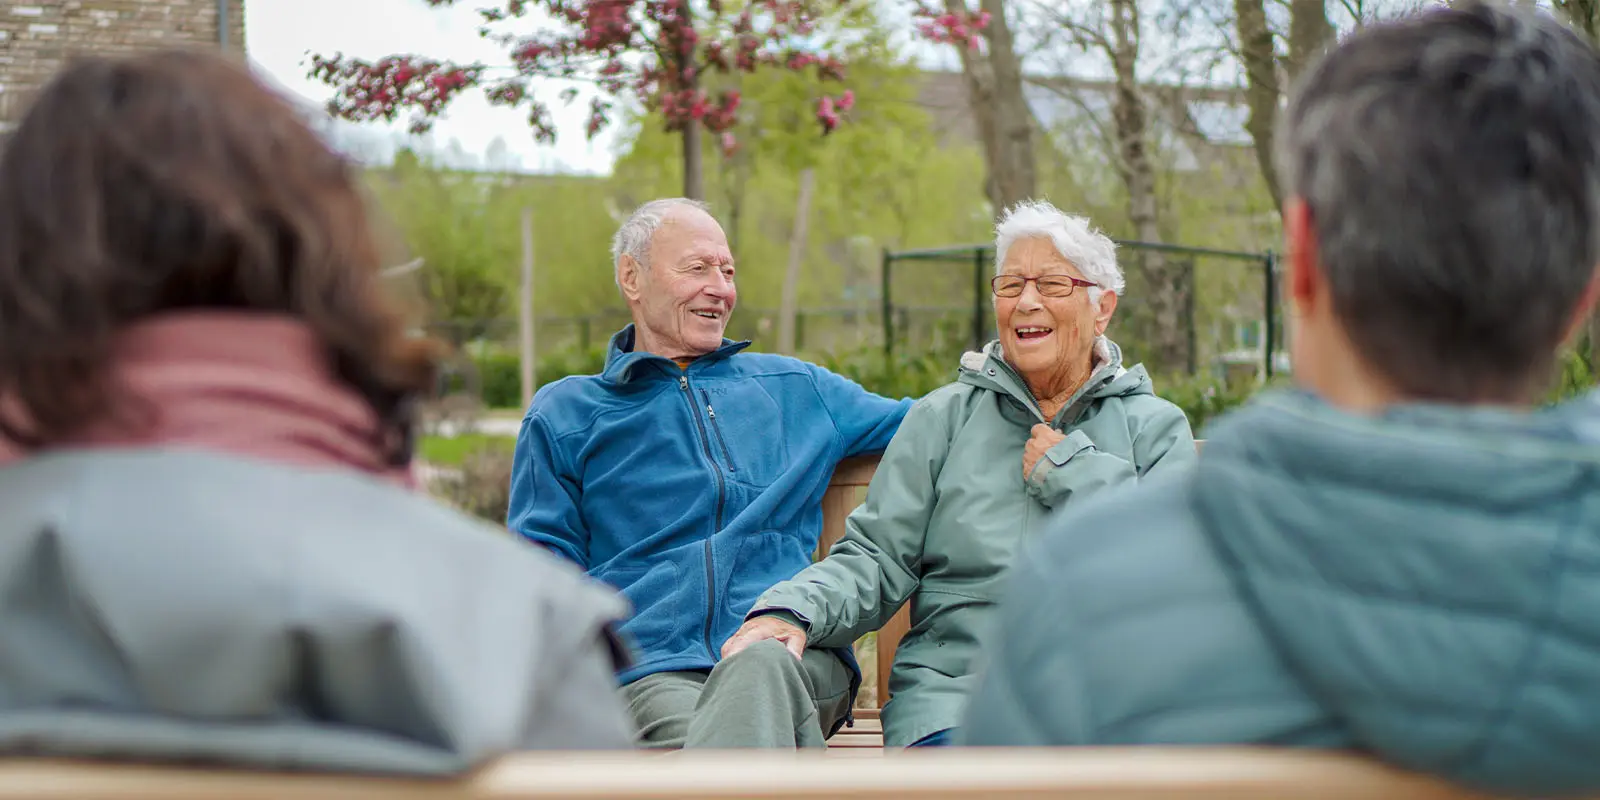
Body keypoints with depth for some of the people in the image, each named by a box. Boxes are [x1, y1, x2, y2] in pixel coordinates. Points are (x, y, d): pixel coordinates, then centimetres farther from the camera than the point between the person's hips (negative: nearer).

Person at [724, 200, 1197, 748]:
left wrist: (1070, 471, 1)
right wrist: (793, 610, -12)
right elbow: (876, 558, 9)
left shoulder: (1156, 429, 15)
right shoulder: (944, 419, 18)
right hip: (953, 690, 0)